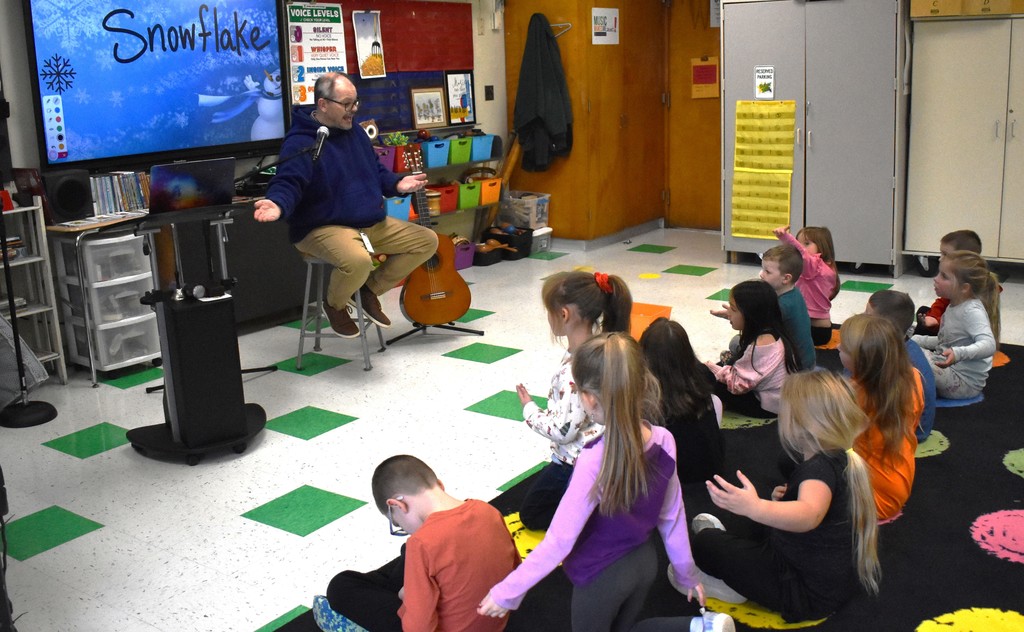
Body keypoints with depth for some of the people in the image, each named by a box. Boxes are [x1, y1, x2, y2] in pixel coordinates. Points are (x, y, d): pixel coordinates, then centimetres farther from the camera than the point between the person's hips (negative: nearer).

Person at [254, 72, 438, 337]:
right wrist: (278, 205, -47)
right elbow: (288, 182, -25)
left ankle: (370, 290, 12)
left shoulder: (355, 132, 13)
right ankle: (335, 304, -4)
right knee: (358, 261, -41)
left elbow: (376, 172, 22)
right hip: (322, 228, -8)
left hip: (373, 224, 9)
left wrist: (397, 184, 2)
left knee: (427, 240, 4)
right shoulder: (300, 143, -14)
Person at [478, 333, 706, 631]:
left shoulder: (595, 462, -31)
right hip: (645, 563, 6)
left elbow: (558, 542, -25)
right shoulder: (664, 441, -14)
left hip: (602, 576, -6)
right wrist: (686, 574, 14)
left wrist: (507, 591, -14)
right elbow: (673, 517, -1)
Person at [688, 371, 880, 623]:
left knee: (706, 543, -4)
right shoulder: (837, 459, 2)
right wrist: (786, 498, 5)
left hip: (809, 593, -10)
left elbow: (809, 514, -53)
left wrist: (755, 507, -67)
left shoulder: (821, 468, -30)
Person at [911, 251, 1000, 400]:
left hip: (965, 382, -10)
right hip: (948, 371, 10)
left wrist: (958, 353, -50)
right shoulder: (954, 306, 8)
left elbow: (988, 344, -36)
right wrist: (916, 340, 12)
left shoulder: (972, 311, -21)